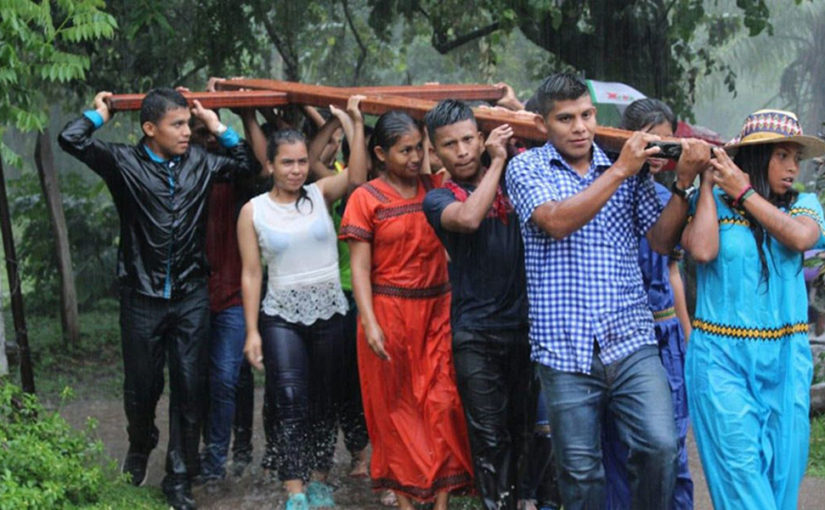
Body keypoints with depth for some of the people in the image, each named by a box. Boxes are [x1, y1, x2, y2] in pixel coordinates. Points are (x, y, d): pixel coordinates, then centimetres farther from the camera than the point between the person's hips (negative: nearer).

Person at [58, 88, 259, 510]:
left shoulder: (199, 163, 4)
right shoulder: (124, 163, -7)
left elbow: (249, 163, 14)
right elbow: (71, 139, -19)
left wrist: (218, 127, 7)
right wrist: (101, 113, -2)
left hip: (191, 296, 2)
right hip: (142, 297, -2)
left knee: (188, 387, 3)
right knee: (142, 385, 11)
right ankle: (140, 448, 43)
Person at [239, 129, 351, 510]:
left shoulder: (320, 195, 2)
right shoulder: (253, 211, -1)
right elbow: (251, 274, -1)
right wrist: (252, 332, -4)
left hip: (330, 312, 2)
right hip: (282, 317, -2)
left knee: (325, 403, 9)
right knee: (291, 403, -12)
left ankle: (319, 479, 23)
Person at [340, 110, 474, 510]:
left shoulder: (436, 188, 6)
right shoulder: (365, 199, -3)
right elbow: (359, 267, -5)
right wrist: (369, 323, -14)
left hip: (437, 310, 3)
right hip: (390, 311, -2)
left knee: (443, 402, -2)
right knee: (395, 405, 6)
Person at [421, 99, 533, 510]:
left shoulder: (512, 180, 8)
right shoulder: (439, 199, -1)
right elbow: (468, 218, -21)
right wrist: (497, 161, -15)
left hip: (525, 325, 2)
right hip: (476, 334, -2)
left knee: (526, 430, 10)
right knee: (490, 438, -1)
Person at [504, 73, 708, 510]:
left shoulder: (627, 168, 12)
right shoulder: (526, 168, 4)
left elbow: (662, 241, 7)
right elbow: (557, 221, -15)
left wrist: (683, 183, -8)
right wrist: (619, 172, -16)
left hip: (631, 342, 2)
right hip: (565, 348, -2)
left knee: (659, 445, -14)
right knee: (580, 470, 4)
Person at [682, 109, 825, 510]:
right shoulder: (709, 204, 1)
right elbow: (702, 250, -17)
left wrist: (743, 192, -9)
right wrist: (707, 184, -7)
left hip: (785, 359, 3)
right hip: (722, 356, -3)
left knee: (782, 472, 5)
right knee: (741, 470, -8)